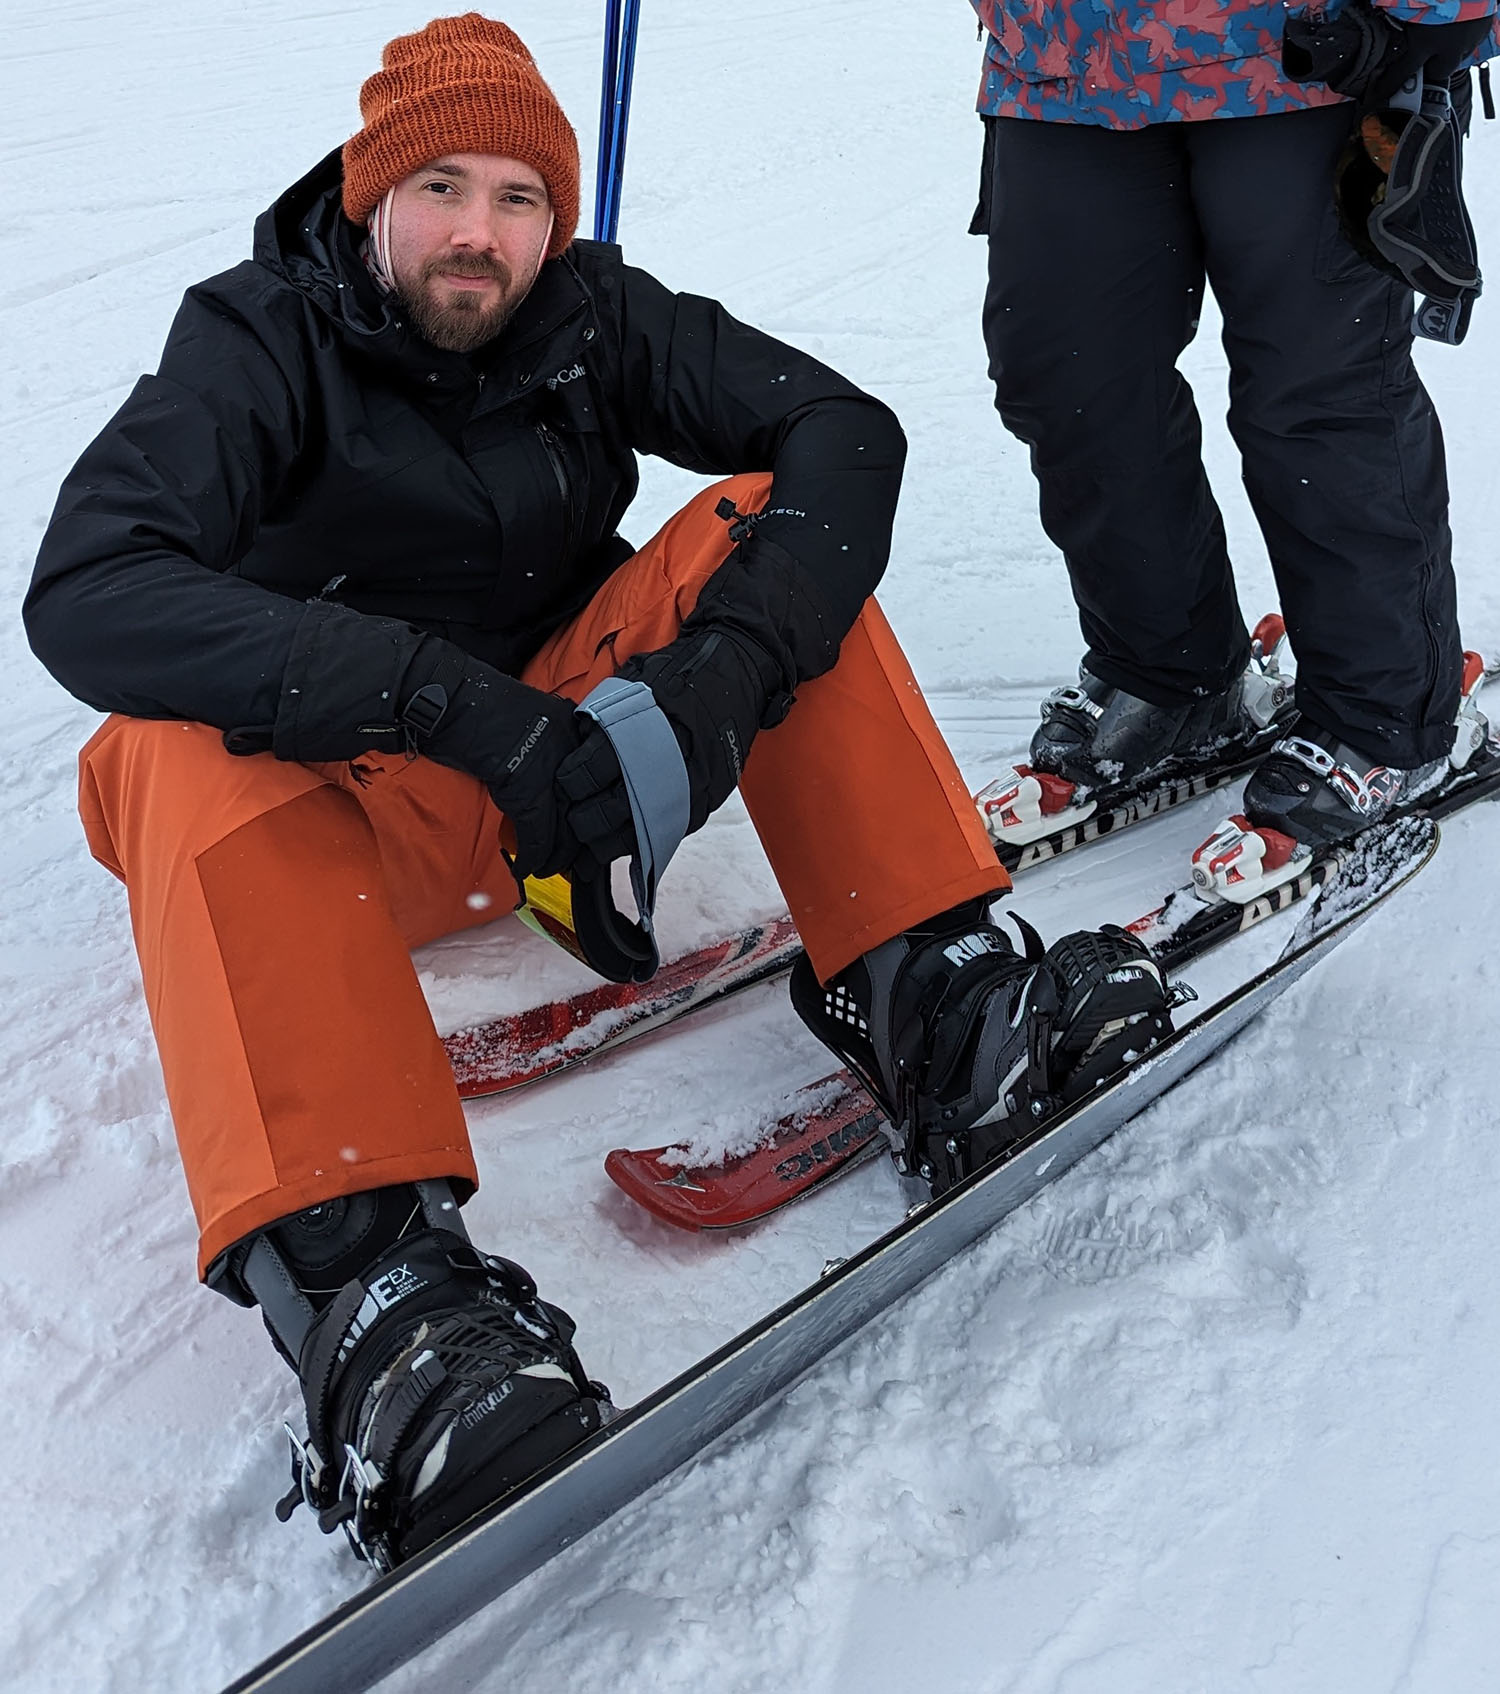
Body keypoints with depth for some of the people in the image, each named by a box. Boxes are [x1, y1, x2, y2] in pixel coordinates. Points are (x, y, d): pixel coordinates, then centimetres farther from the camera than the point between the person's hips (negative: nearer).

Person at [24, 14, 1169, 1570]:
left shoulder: (592, 317, -3)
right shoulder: (257, 345, -13)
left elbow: (845, 432, -14)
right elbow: (85, 595, -31)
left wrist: (726, 665, -34)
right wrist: (466, 710, -43)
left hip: (569, 730, 3)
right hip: (343, 812, -2)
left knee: (768, 528, -15)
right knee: (191, 748, -34)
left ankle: (916, 977, -24)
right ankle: (357, 1265, -49)